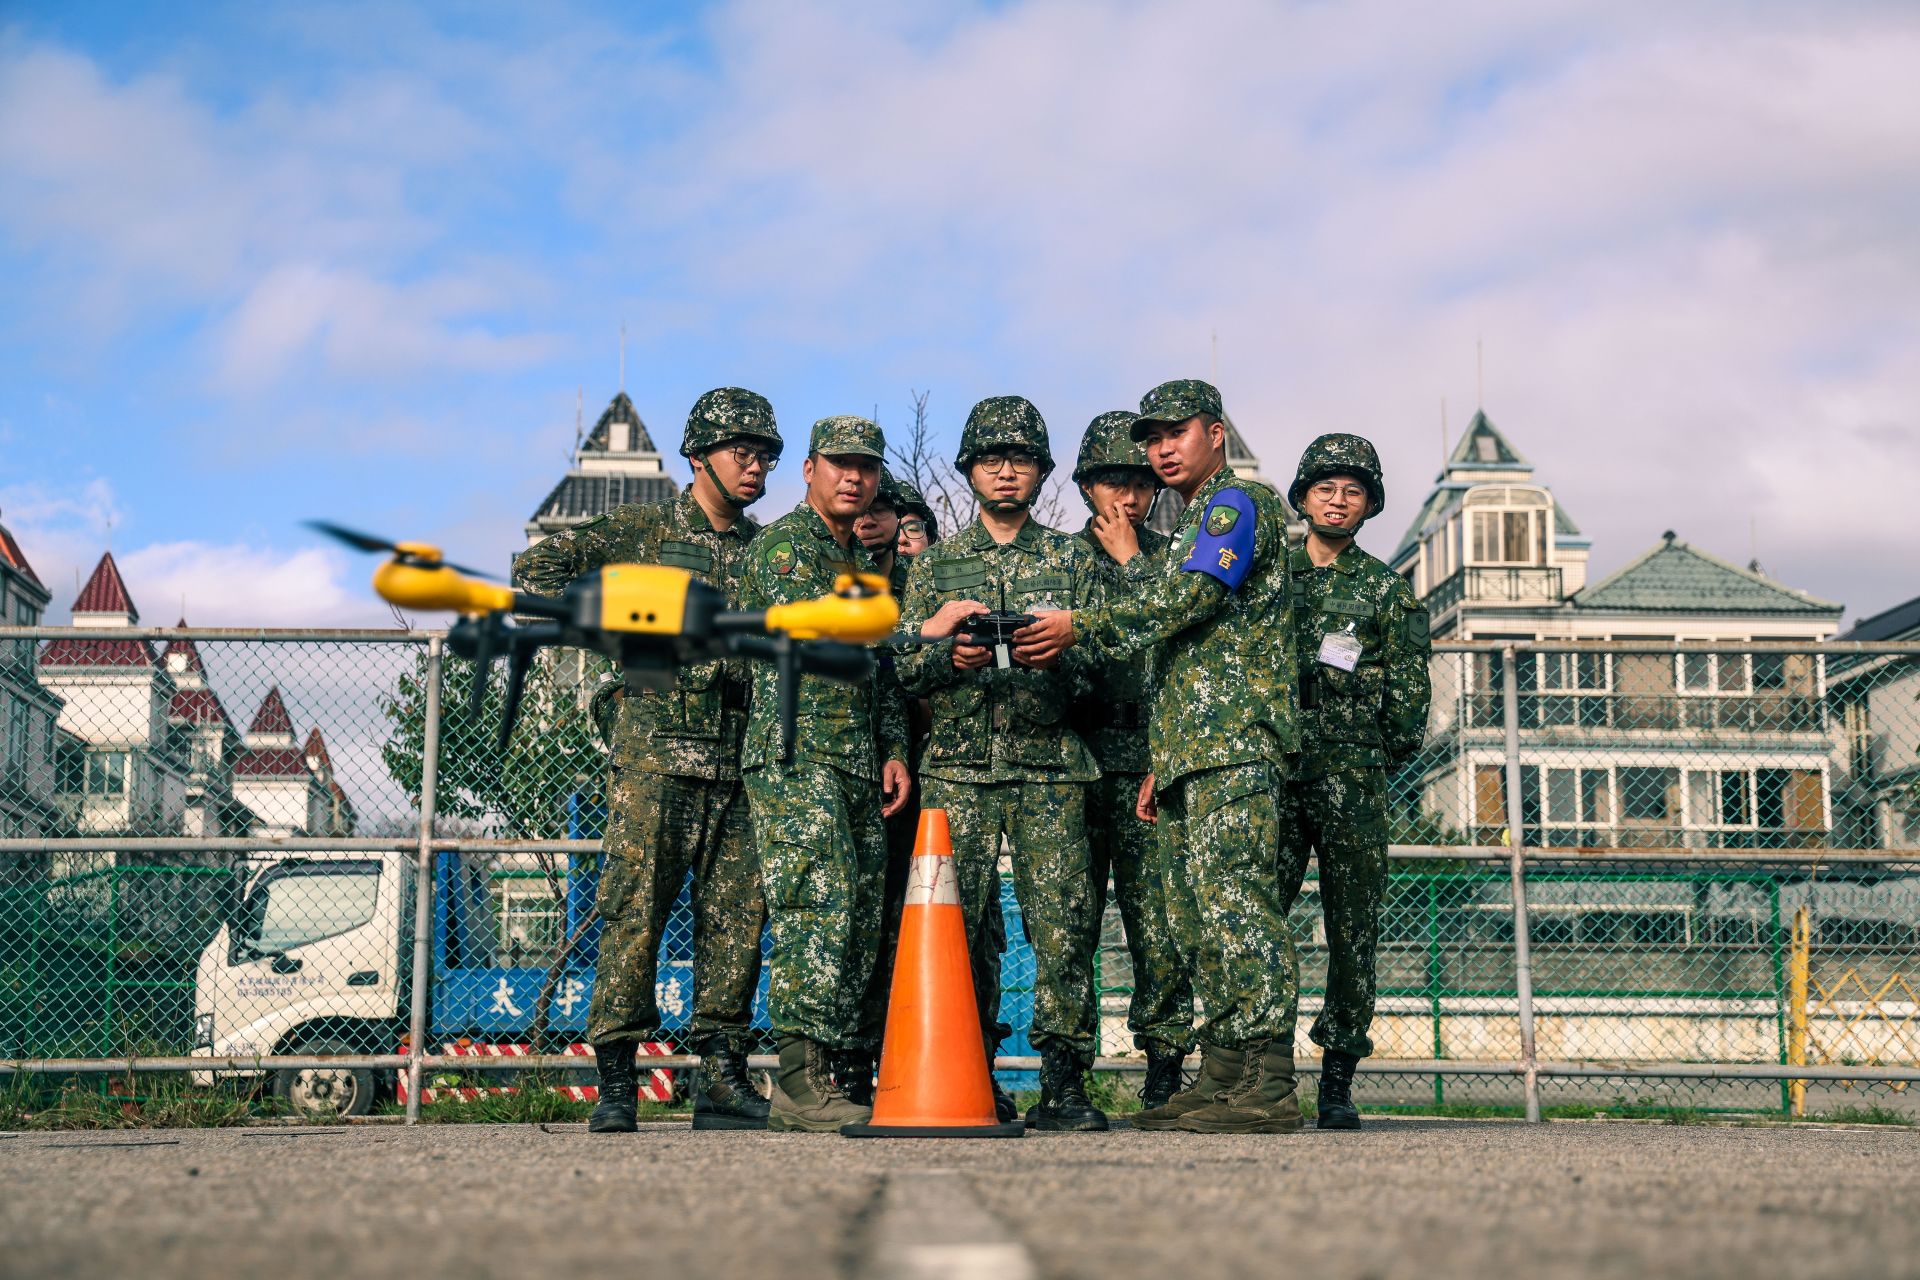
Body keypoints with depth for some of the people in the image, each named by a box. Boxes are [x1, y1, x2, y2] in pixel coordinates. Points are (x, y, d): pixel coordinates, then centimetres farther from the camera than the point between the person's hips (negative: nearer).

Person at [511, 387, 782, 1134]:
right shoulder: (643, 530, 6)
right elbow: (536, 568, 4)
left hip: (742, 763, 4)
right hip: (655, 754, -4)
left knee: (737, 918, 2)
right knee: (635, 911, -6)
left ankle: (721, 1076, 7)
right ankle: (615, 1081, -1)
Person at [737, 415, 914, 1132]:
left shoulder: (864, 562, 24)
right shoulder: (782, 544, -1)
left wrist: (893, 750, 12)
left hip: (859, 766, 8)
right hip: (795, 755, -8)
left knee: (859, 921, 3)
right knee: (820, 909, -17)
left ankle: (824, 1079, 6)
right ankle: (800, 1081, -17)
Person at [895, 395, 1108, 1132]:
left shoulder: (1070, 560, 14)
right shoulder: (936, 564, 16)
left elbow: (1100, 662, 7)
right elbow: (902, 665, 9)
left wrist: (1060, 657, -14)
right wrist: (950, 657, -11)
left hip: (1050, 766, 0)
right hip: (958, 768, 1)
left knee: (1063, 920, -9)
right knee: (963, 926, -2)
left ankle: (1063, 1085, -5)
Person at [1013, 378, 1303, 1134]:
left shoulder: (1237, 503, 0)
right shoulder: (1193, 528, 30)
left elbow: (1180, 603, -14)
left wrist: (1079, 629, -8)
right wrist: (1161, 765, 23)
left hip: (1237, 741, -10)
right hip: (1191, 752, 10)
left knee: (1232, 899, -17)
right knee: (1196, 919, 6)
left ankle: (1269, 1089, -20)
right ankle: (1222, 1081, 7)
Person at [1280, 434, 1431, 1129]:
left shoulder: (1387, 589, 14)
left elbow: (1409, 688, 10)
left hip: (1353, 779, 0)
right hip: (1272, 772, 0)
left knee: (1353, 931, 0)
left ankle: (1338, 1083, 6)